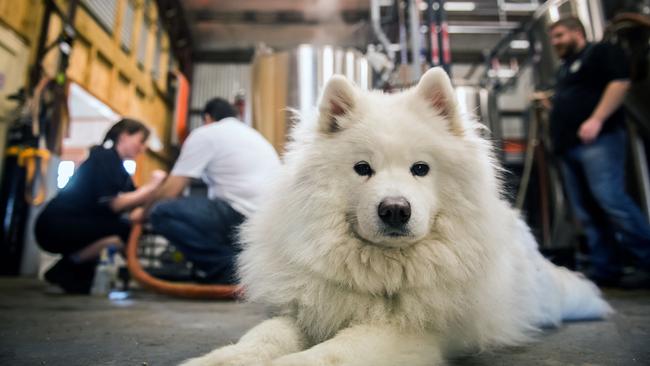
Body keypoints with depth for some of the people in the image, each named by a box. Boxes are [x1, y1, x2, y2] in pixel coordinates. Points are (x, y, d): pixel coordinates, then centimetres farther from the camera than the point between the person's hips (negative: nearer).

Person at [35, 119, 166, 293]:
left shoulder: (116, 164, 16)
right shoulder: (104, 156, -12)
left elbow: (130, 201, 8)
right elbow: (113, 204, -22)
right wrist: (150, 187, -17)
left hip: (70, 225, 10)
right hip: (55, 226, -10)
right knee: (125, 232, -24)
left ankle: (76, 275, 7)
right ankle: (63, 270, -10)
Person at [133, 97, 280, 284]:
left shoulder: (205, 133, 6)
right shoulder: (252, 134, 27)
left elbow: (171, 190, 5)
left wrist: (144, 213, 24)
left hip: (245, 218, -9)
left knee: (162, 212, -3)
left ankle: (227, 265, -6)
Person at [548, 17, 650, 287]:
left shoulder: (601, 52, 6)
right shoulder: (564, 69, 30)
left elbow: (620, 83, -10)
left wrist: (597, 119, -19)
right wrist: (546, 102, 17)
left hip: (597, 140, -8)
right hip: (568, 147, 8)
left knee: (610, 199, -19)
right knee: (585, 212, 3)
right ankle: (605, 270, 6)